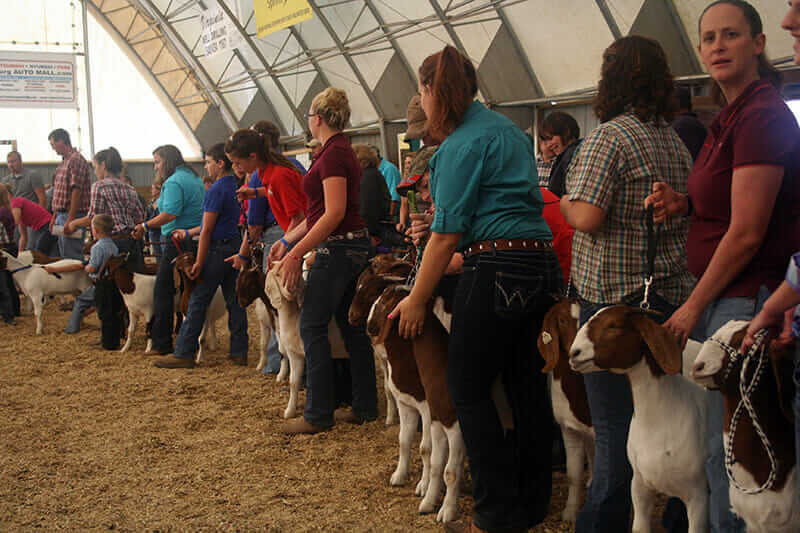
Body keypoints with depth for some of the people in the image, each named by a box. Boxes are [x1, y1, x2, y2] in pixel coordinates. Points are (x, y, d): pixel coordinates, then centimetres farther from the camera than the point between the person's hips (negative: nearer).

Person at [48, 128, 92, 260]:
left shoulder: (76, 160, -14)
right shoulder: (63, 162, 17)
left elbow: (76, 191, -20)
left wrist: (70, 220, -23)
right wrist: (55, 216, 20)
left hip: (73, 216, -10)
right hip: (61, 215, 10)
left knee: (72, 258, -10)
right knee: (64, 256, 14)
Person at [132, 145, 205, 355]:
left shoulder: (173, 182, -13)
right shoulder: (195, 178, 17)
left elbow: (170, 214, -22)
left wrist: (145, 226, -14)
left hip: (177, 243, -9)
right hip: (196, 240, 9)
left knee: (163, 291, -1)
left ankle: (162, 342, 2)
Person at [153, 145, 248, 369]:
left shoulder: (216, 190, -13)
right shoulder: (236, 187, 14)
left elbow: (207, 229, -16)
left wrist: (199, 262, -14)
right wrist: (188, 233, 28)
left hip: (217, 250, -9)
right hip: (234, 247, 9)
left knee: (197, 302, -3)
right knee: (234, 301, 10)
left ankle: (184, 354, 1)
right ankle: (239, 352, 12)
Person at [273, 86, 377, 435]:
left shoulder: (333, 154, -15)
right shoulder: (341, 151, 16)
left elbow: (334, 213, -22)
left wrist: (297, 253, -20)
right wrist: (287, 242, 18)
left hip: (337, 249, -10)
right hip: (354, 247, 10)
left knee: (312, 326, -3)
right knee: (351, 325, 13)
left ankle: (319, 414, 2)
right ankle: (365, 406, 19)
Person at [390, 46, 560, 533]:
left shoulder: (464, 142, -9)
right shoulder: (507, 129, 19)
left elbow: (447, 233, -12)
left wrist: (417, 300, -4)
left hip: (497, 270, -9)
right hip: (540, 260, 10)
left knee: (469, 388, 0)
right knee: (525, 382, 15)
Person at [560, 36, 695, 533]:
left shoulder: (609, 137, -12)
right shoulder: (676, 141, 14)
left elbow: (587, 217, -19)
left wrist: (565, 202, 0)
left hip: (616, 295, -8)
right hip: (671, 292, 8)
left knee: (615, 421, -2)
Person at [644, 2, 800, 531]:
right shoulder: (730, 116, 15)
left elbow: (747, 232, -18)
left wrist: (694, 306, -9)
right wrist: (685, 203, 5)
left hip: (746, 298, -10)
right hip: (722, 295, 10)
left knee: (728, 447, -3)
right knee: (719, 434, 15)